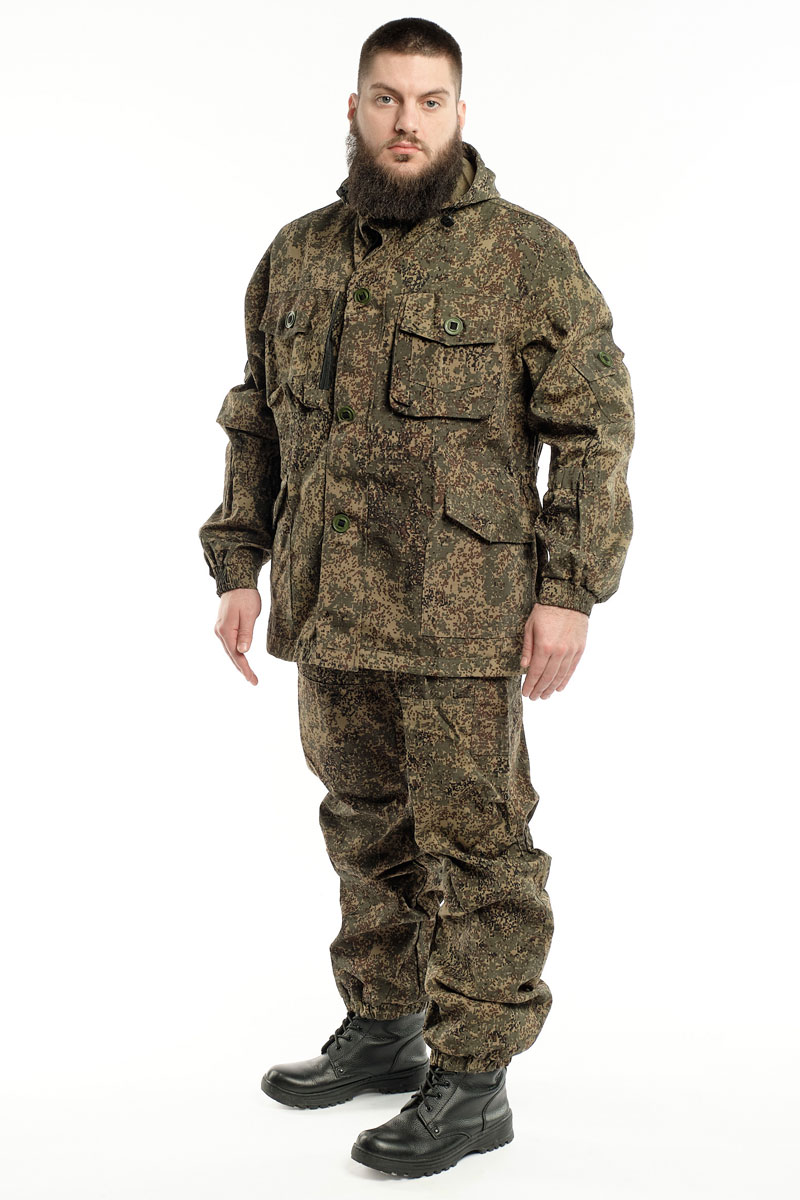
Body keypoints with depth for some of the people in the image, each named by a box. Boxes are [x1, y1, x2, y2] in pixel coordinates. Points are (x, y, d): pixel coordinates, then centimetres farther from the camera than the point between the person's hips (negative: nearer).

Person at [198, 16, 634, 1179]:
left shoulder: (529, 256, -6)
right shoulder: (297, 255, 10)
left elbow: (596, 428, -7)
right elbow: (258, 421, 16)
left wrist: (570, 592, -13)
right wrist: (238, 566, 12)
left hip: (464, 620, -5)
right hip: (331, 612, 6)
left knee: (474, 843, 1)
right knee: (367, 830, 17)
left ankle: (474, 1082, 13)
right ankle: (383, 1029, 33)